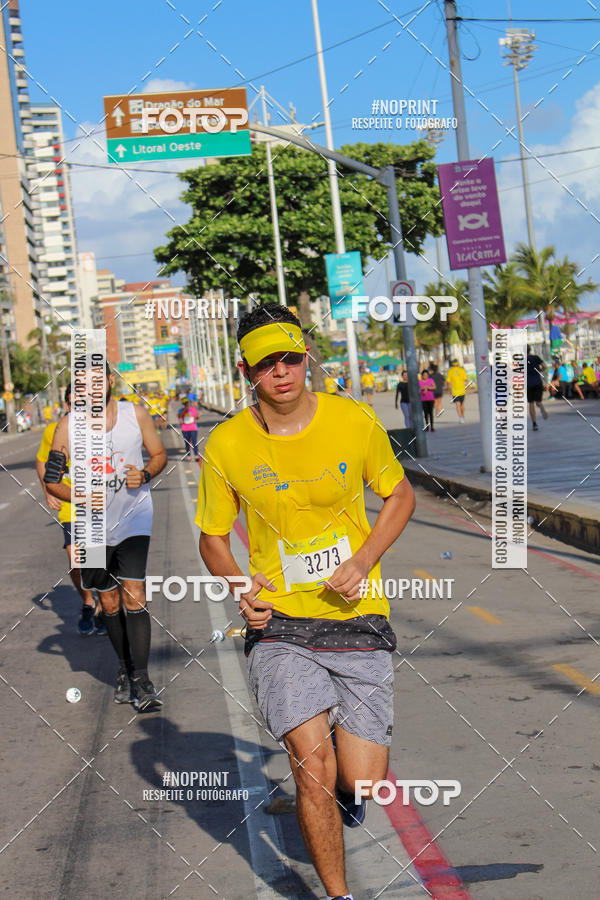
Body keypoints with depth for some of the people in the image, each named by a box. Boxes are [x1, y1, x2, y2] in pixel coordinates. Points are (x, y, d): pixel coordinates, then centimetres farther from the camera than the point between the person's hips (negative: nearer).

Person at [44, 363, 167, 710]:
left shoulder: (136, 414, -3)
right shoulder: (67, 426, -3)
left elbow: (160, 455, 9)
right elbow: (52, 479, 2)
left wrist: (145, 475, -13)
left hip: (134, 519, -2)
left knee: (134, 597, -13)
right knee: (110, 604, 12)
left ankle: (142, 681, -11)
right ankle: (125, 669, 31)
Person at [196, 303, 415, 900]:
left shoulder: (354, 421, -5)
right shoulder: (225, 444, -4)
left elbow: (400, 496, 10)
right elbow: (212, 539, 9)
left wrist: (361, 564, -6)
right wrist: (241, 590, -12)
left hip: (358, 622, 1)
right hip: (279, 627, 0)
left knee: (361, 783, 0)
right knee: (314, 771, -14)